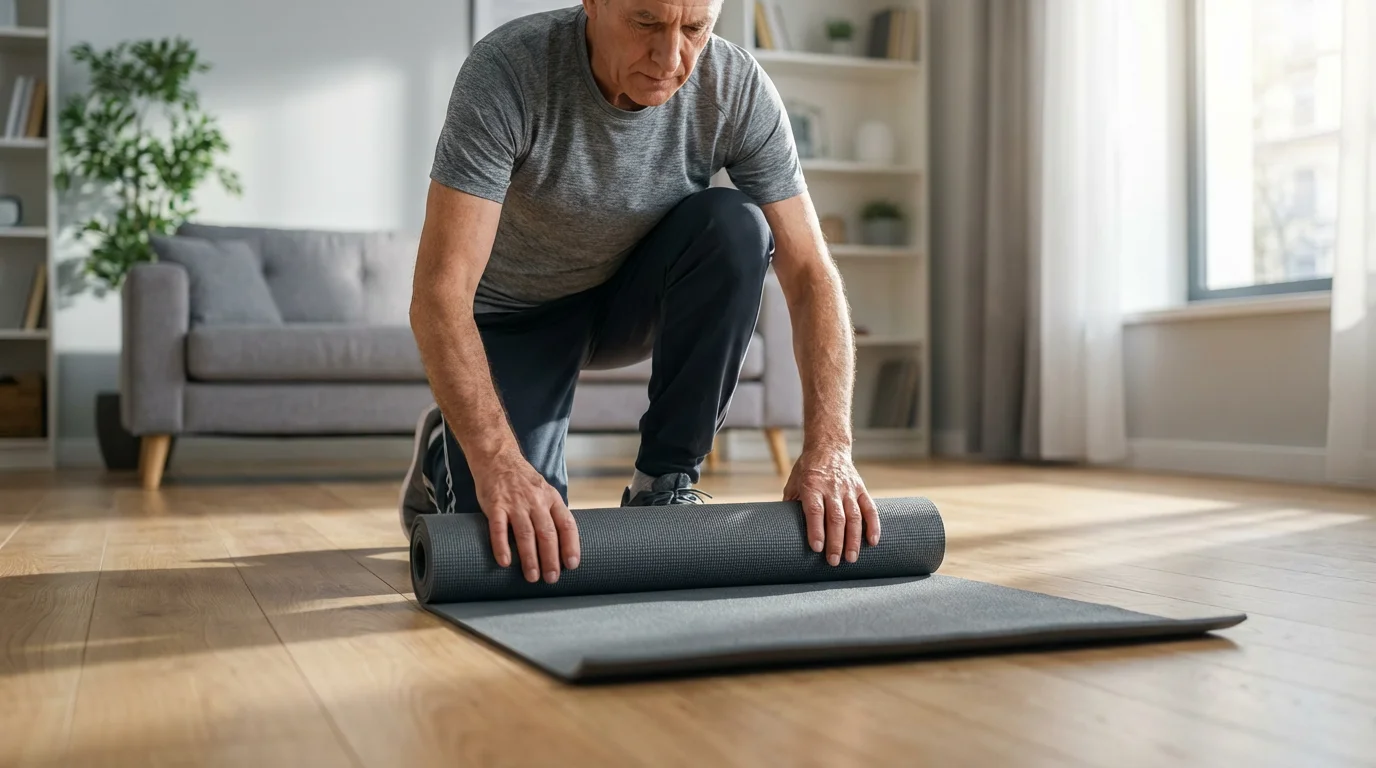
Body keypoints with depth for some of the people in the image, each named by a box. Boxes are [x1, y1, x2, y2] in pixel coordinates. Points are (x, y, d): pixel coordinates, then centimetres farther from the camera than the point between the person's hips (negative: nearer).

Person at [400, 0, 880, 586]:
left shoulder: (739, 89, -23)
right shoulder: (506, 73, -32)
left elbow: (808, 272, -24)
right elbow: (440, 292, -37)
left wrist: (828, 448, -37)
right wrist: (497, 462, -50)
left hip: (632, 295, 3)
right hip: (515, 313, -2)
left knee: (734, 227, -30)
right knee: (512, 547, -20)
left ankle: (663, 485, -14)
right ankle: (444, 455, 18)